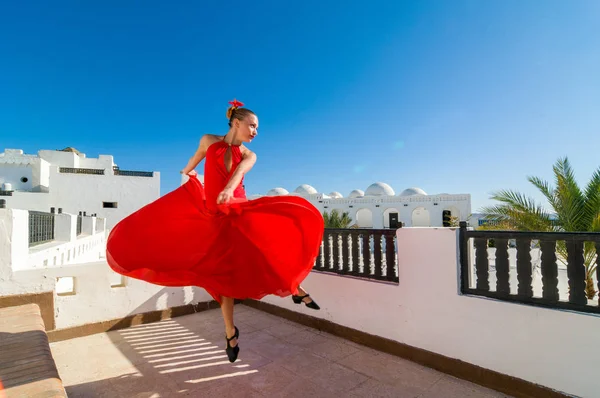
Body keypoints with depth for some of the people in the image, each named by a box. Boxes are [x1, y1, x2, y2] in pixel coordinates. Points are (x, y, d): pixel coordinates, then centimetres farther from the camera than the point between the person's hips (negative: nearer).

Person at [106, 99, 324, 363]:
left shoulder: (249, 156, 1)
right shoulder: (209, 141, 1)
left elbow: (239, 171, -23)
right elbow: (193, 161, 21)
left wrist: (229, 189, -43)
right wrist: (186, 174, 40)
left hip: (241, 213, 1)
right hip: (216, 217, 0)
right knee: (224, 276, 1)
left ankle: (295, 288, 0)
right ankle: (230, 333, 19)